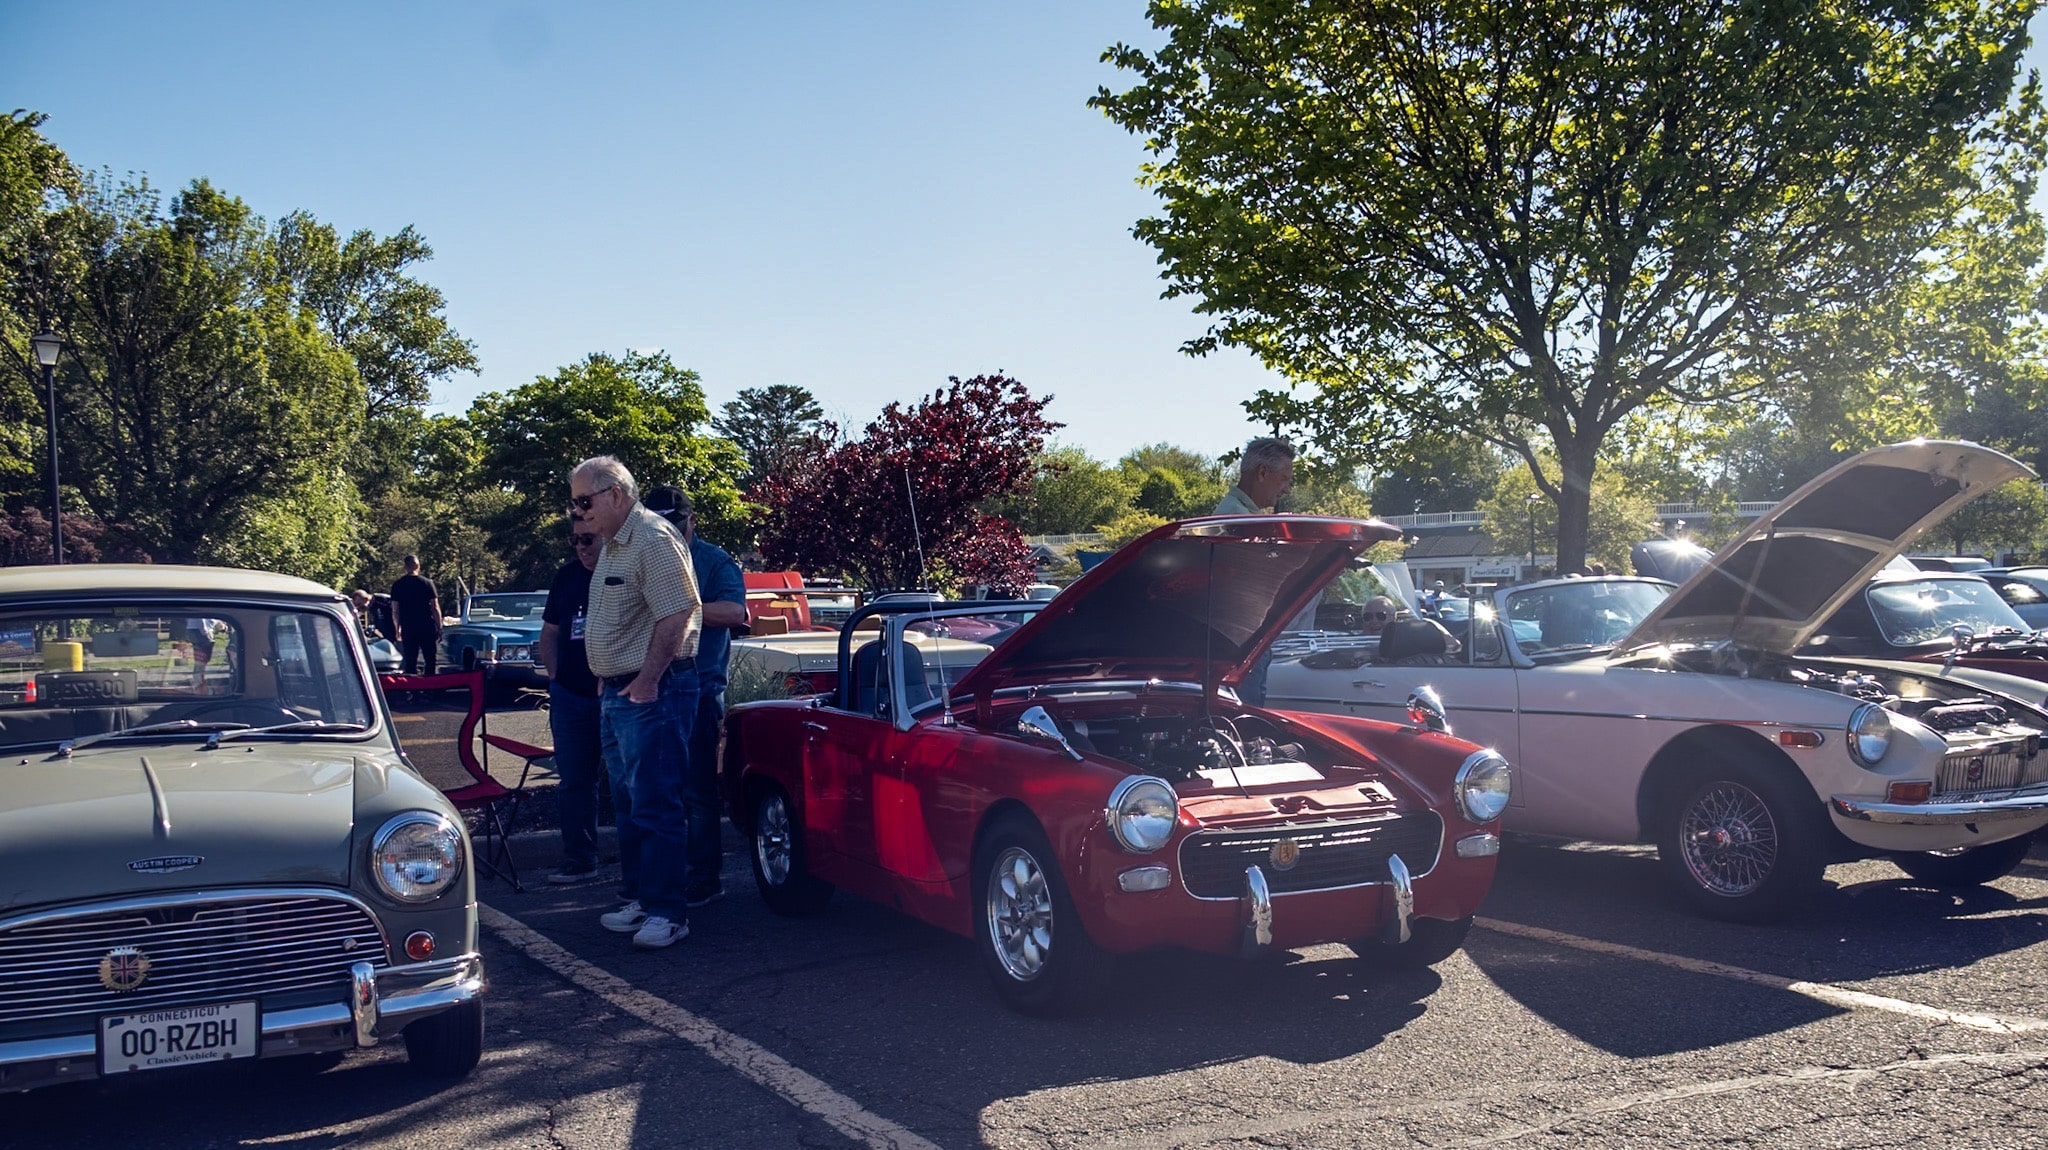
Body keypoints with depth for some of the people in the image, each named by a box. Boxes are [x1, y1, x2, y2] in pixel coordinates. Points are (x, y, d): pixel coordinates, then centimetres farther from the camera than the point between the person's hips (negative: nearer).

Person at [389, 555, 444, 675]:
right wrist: (439, 627, 1)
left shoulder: (397, 585, 3)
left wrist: (397, 629, 14)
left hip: (408, 629, 2)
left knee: (410, 662, 5)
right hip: (427, 628, -1)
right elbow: (435, 608, -5)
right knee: (431, 661, 5)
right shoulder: (427, 583, -3)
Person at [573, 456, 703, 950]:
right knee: (628, 804, 16)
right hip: (615, 692, 11)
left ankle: (667, 911, -1)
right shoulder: (612, 545, 17)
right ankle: (637, 897, 26)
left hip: (650, 692, -11)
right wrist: (608, 681, 18)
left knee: (655, 807, -7)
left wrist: (647, 681, -21)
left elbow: (676, 616, -22)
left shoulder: (654, 540, -15)